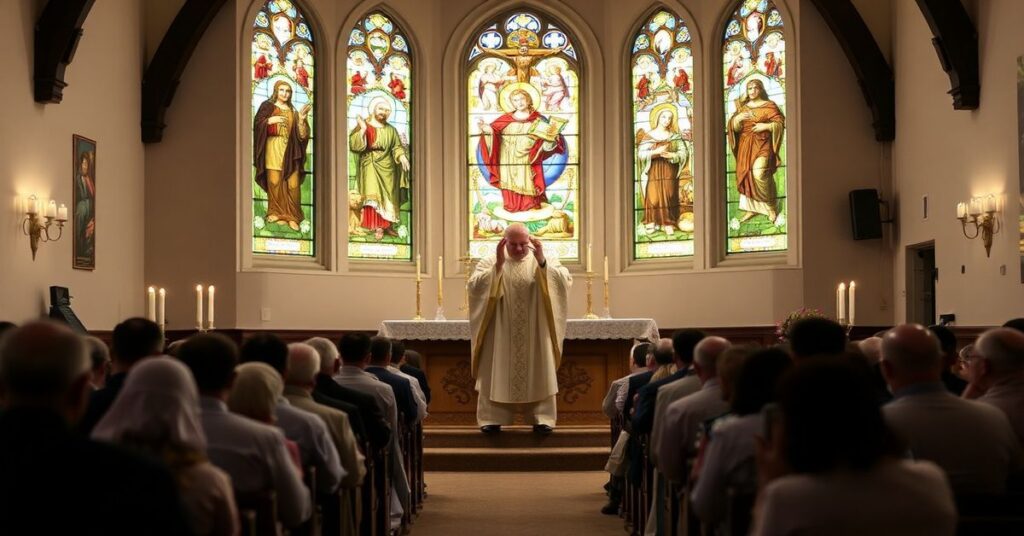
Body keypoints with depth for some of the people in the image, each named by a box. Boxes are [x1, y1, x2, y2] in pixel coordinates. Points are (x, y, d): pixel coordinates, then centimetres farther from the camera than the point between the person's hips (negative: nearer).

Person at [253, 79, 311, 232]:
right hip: (273, 148, -3)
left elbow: (301, 134, 10)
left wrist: (302, 119, -5)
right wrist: (270, 120, -13)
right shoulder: (267, 105, 12)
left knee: (293, 183, -9)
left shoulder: (292, 111, 20)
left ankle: (292, 216, -7)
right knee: (274, 182, -10)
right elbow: (257, 123, 0)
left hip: (290, 150, 3)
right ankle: (277, 214, -5)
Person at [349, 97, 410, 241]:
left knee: (388, 196, 6)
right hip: (370, 166, -4)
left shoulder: (391, 129, 9)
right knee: (373, 195, -12)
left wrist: (402, 157, -14)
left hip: (387, 167, 4)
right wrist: (363, 129, -22)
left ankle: (388, 225, 16)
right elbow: (353, 144, -12)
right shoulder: (362, 125, -2)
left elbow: (397, 147, 6)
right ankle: (378, 227, -11)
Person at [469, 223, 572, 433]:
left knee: (538, 375, 2)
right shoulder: (489, 262, 2)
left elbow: (565, 281, -13)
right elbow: (475, 286, -13)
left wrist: (542, 262, -26)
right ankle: (493, 418, 5)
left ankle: (541, 418, 7)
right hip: (500, 334, 0)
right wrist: (498, 265, -24)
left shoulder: (546, 262, 3)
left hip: (535, 334, 1)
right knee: (497, 375, 0)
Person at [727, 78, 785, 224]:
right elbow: (734, 127, 8)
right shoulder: (742, 107, 13)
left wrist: (766, 126, -18)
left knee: (758, 174, -19)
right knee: (746, 175, 2)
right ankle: (751, 208, 11)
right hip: (746, 146, 5)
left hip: (762, 145, -5)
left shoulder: (769, 106, 0)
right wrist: (737, 119, -12)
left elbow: (780, 123, -4)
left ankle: (771, 206, -4)